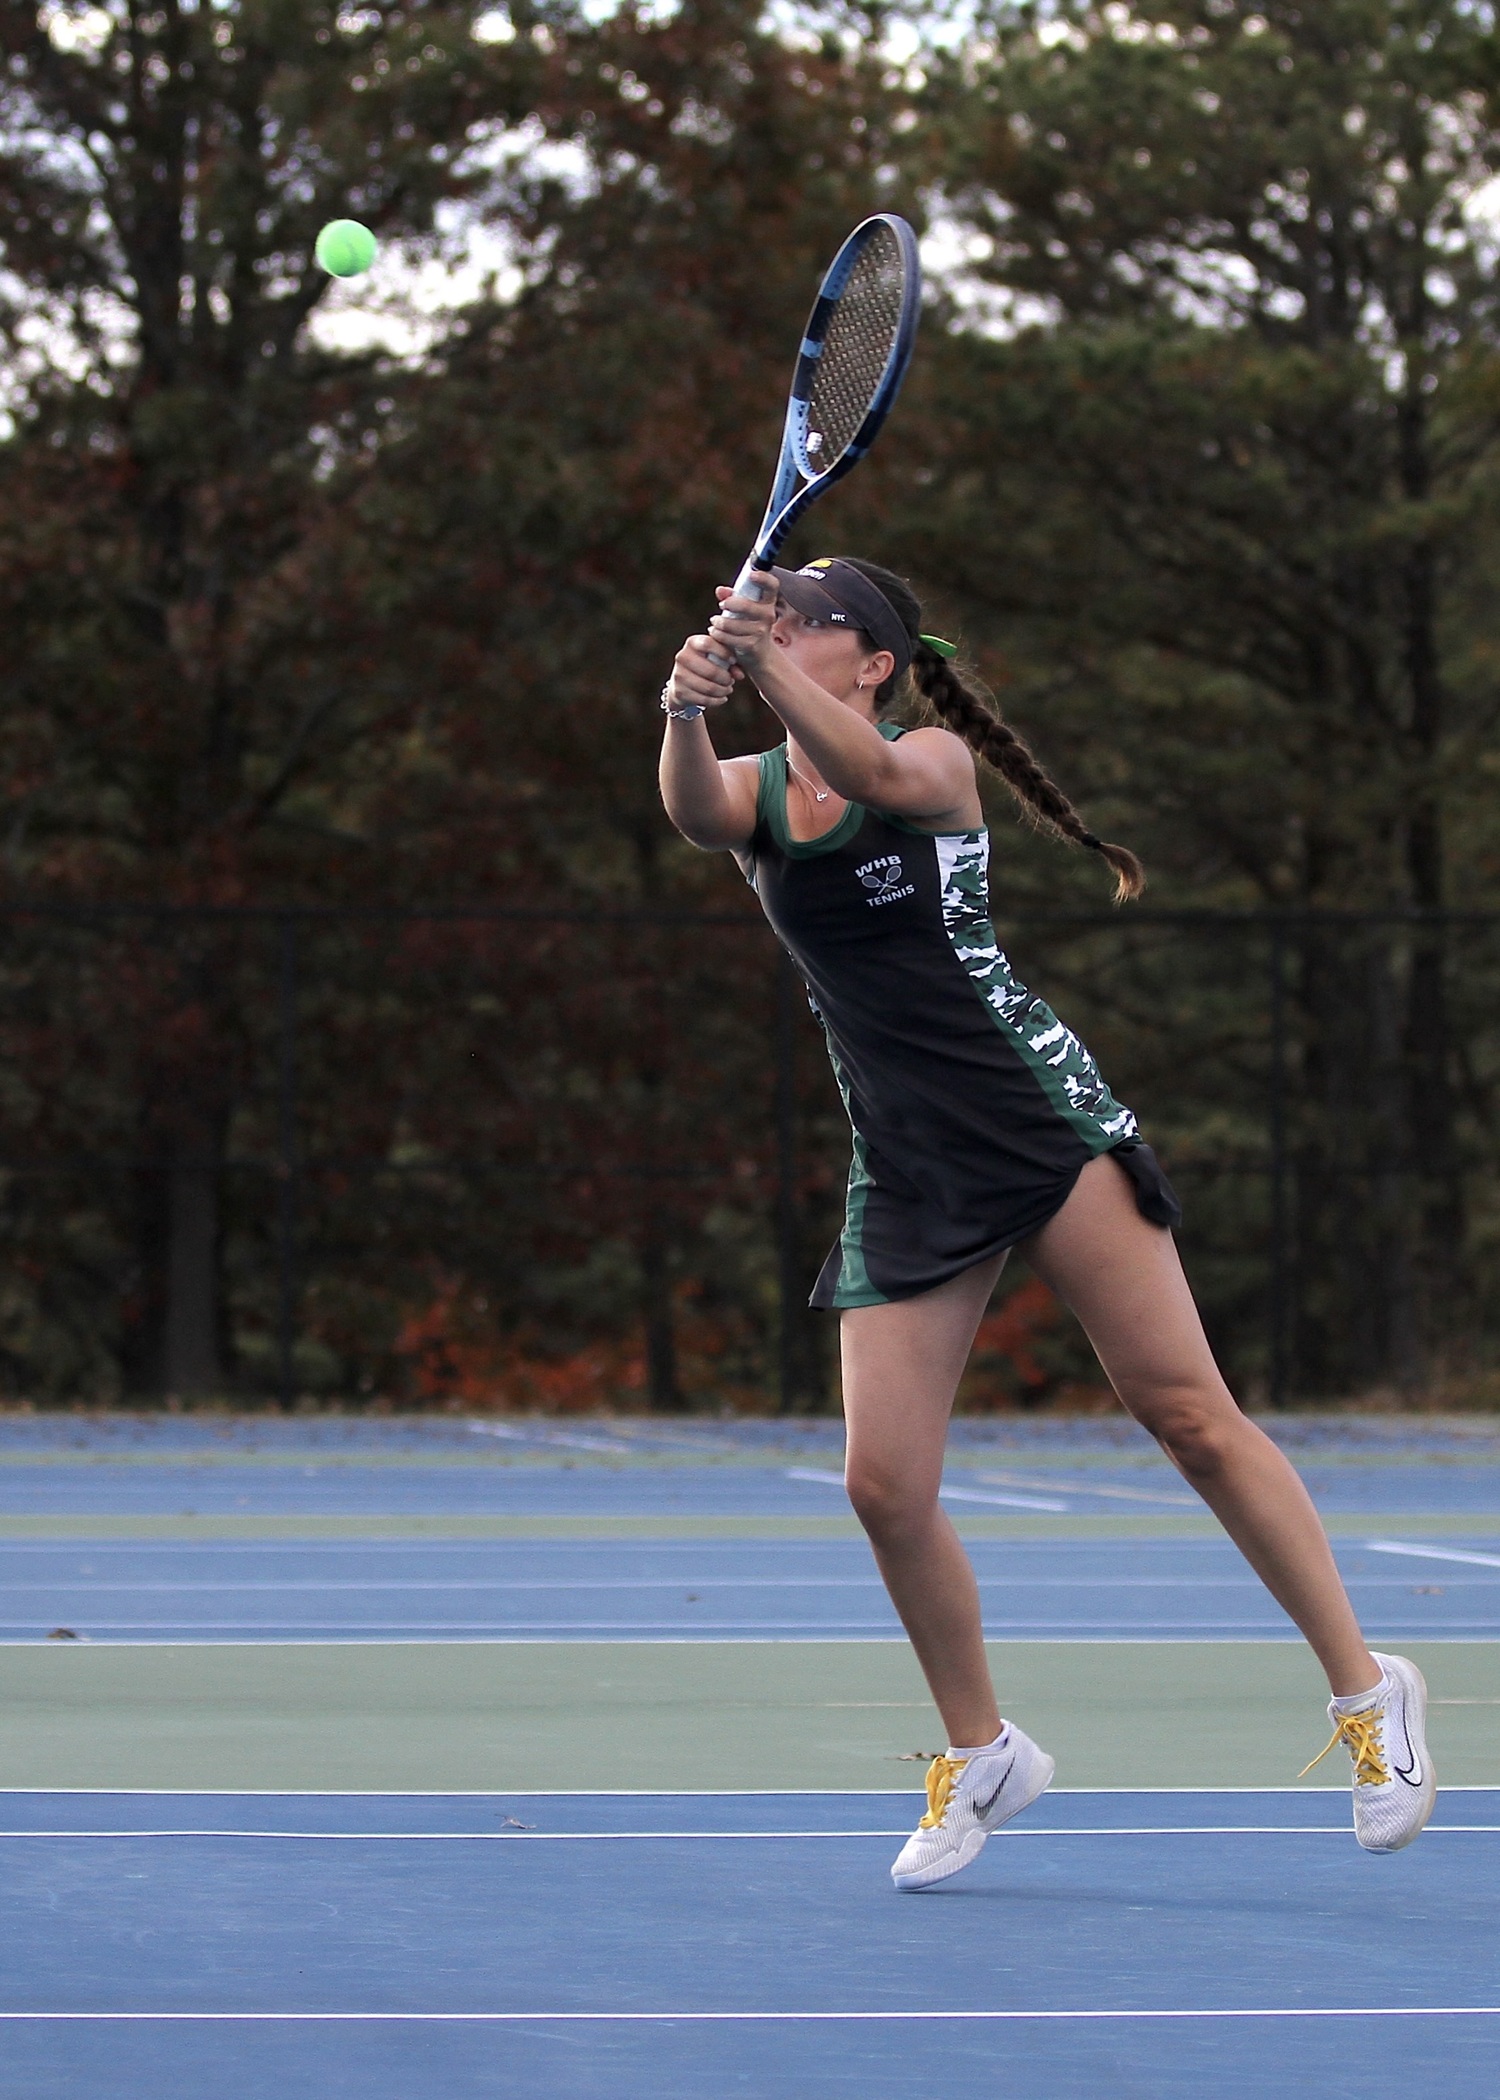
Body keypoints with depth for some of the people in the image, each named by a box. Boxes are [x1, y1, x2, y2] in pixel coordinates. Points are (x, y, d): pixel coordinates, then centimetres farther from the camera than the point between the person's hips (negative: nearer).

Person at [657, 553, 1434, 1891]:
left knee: (1189, 1415, -7)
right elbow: (697, 808, -18)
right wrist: (691, 709, -41)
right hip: (907, 1172, 4)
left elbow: (885, 776, -28)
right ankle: (982, 1757, 15)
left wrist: (762, 664, -44)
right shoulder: (755, 792, 7)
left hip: (1042, 1117, -4)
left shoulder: (937, 754, -2)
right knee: (885, 1488, -5)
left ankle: (1366, 1689, 5)